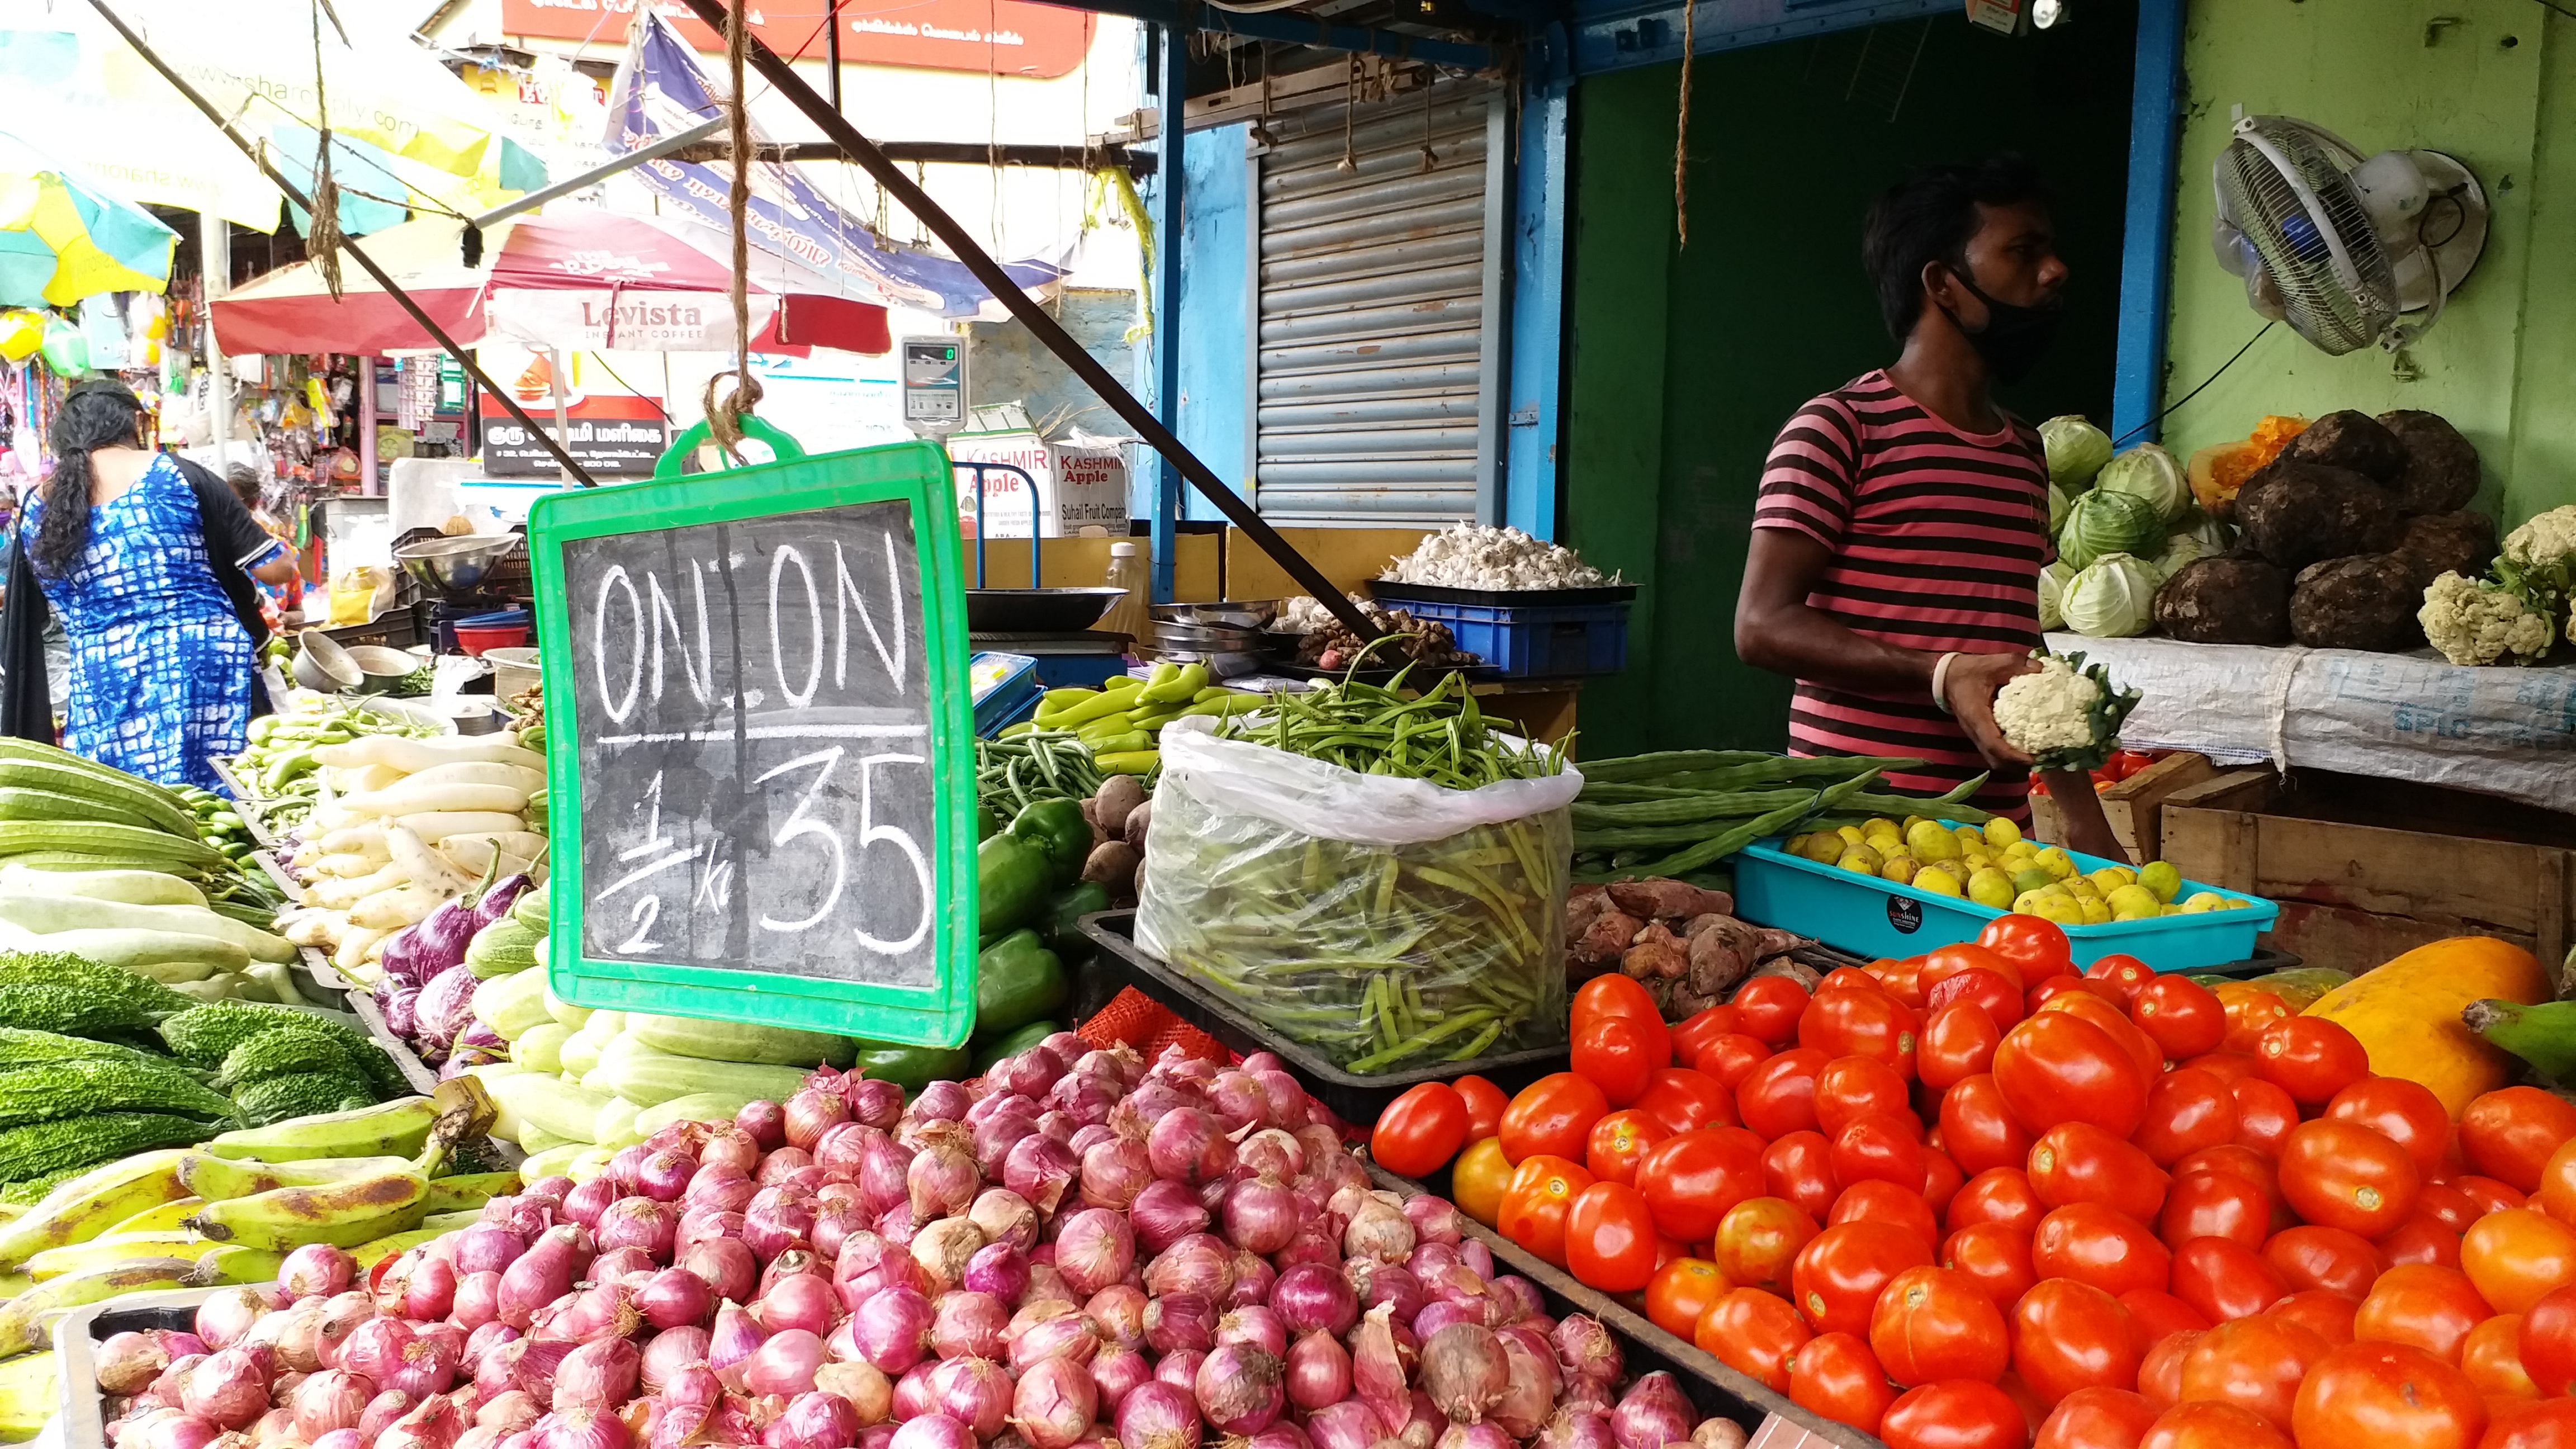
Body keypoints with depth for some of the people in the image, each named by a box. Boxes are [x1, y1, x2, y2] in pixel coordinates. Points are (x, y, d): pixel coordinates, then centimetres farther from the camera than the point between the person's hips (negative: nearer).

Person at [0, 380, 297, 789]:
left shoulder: (39, 513, 9)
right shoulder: (178, 476, -1)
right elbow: (274, 569, 1)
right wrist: (288, 563, 23)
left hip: (103, 684, 3)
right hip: (206, 663, -3)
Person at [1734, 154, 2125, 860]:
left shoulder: (2027, 452, 16)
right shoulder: (1839, 428, -8)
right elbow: (1763, 625, -14)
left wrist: (2084, 819, 17)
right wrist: (1940, 677, -25)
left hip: (1999, 825, 7)